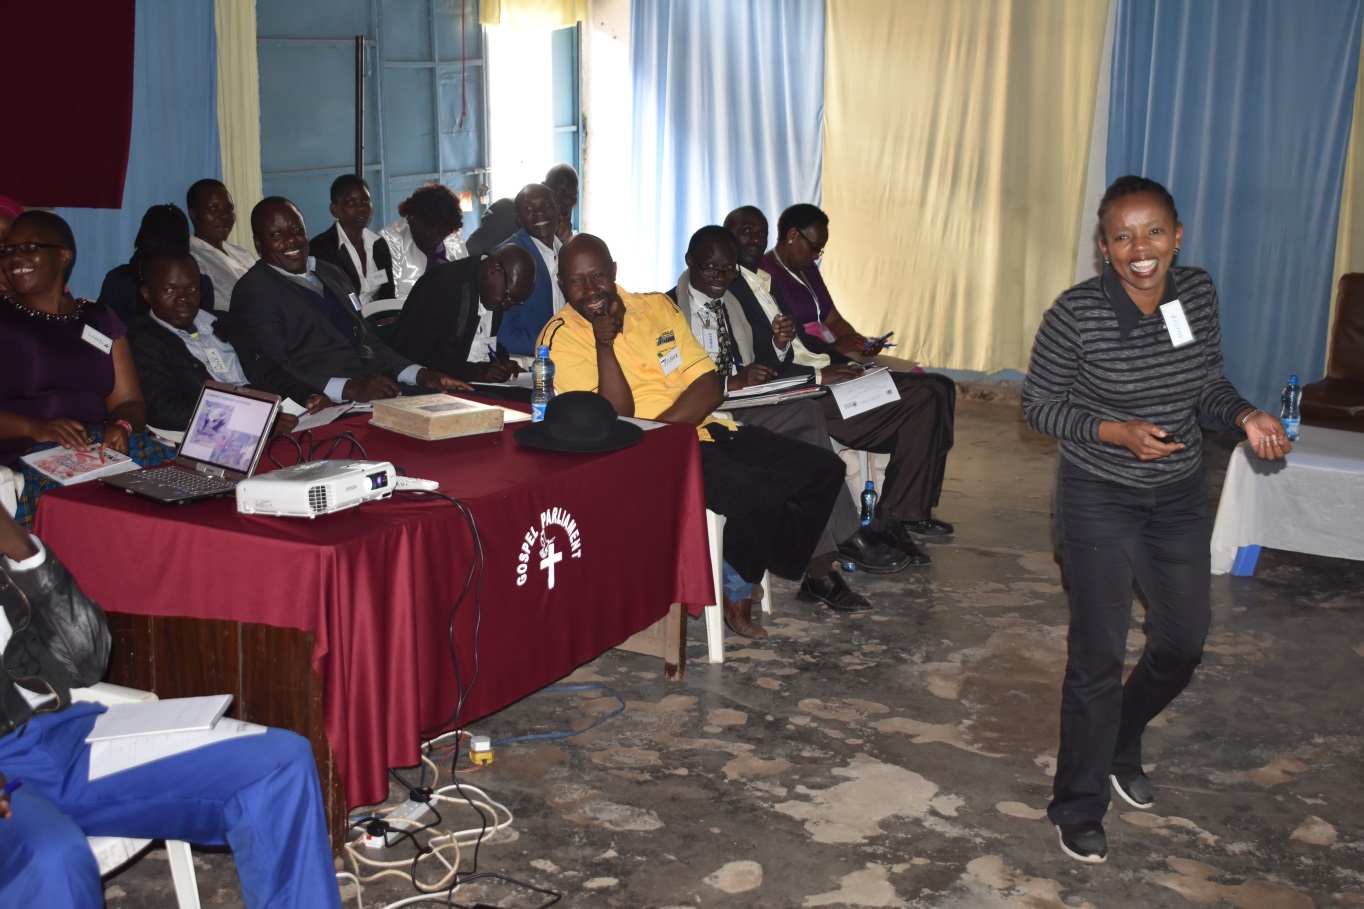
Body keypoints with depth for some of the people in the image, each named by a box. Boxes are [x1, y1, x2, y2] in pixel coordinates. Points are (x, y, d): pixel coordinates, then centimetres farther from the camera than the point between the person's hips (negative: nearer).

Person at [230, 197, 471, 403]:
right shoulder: (254, 290, -1)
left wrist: (421, 374, 5)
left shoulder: (331, 274, 22)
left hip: (382, 390, 8)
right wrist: (350, 389, -24)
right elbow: (273, 372, -11)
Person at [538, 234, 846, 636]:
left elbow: (710, 388, 2)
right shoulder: (561, 337, -4)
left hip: (706, 431, 7)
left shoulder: (656, 307, 11)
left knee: (824, 468, -1)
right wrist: (604, 343, -21)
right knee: (757, 495, -30)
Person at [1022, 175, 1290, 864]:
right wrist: (1115, 432, -24)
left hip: (1180, 496, 6)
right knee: (1100, 654, -1)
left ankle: (1121, 747, 44)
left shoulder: (1198, 293, -4)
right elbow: (1038, 404, -11)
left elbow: (1207, 383, 10)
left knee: (1184, 640, 15)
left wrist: (1245, 417, -10)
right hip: (1099, 499, -5)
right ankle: (1078, 808, 18)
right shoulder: (1077, 313, -19)